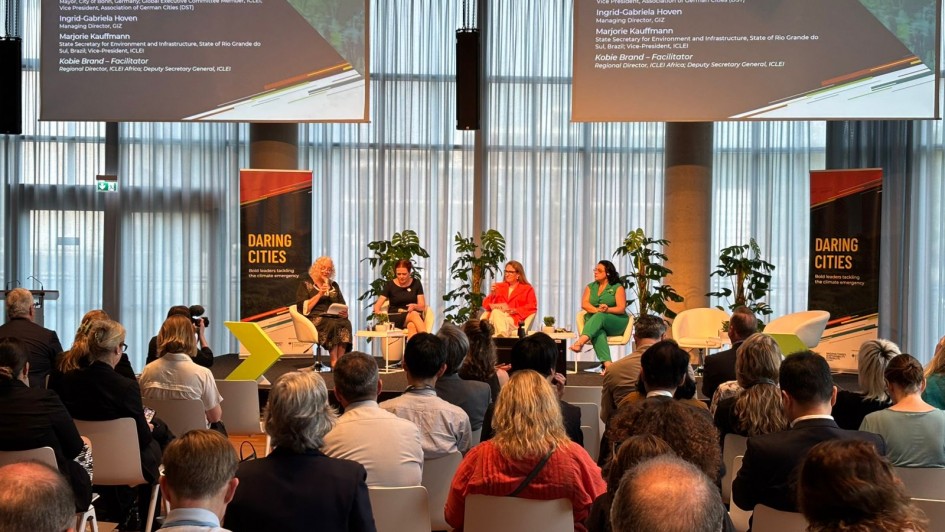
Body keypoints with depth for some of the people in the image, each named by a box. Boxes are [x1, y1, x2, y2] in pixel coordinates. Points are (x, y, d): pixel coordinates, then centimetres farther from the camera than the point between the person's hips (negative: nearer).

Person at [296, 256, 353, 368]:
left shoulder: (334, 286, 23)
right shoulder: (305, 284, 9)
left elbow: (342, 306, 21)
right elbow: (304, 308, -3)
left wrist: (345, 312, -4)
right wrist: (319, 294, -9)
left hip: (334, 316, 4)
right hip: (314, 318, -4)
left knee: (346, 323, -32)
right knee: (332, 324, -37)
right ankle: (334, 362, -36)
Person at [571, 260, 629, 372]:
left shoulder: (617, 287, 4)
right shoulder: (590, 287, 16)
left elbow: (621, 308, -7)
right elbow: (584, 304, 0)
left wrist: (608, 309, -26)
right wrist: (597, 310, -19)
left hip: (616, 322, -3)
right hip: (594, 320, 3)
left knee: (600, 316, -37)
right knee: (598, 332, -36)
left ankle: (580, 342, -63)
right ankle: (607, 363, -57)